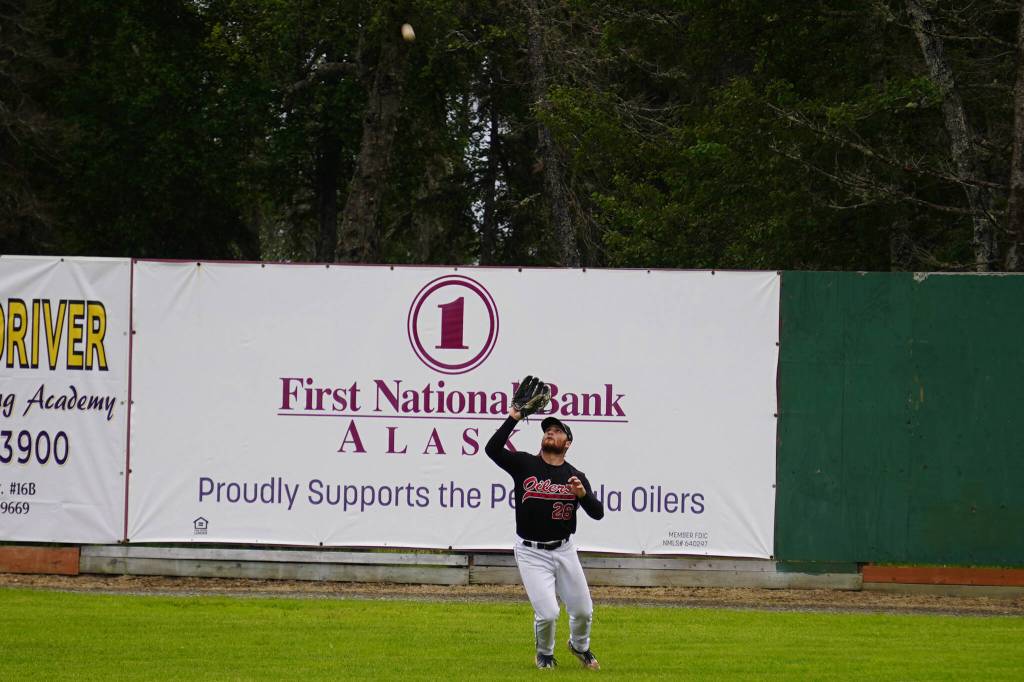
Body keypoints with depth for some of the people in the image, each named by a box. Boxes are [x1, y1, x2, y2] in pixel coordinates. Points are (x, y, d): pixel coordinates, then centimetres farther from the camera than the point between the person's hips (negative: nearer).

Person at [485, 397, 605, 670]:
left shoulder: (575, 476, 2)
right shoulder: (524, 464, -2)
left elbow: (597, 513, -4)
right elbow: (493, 449, -16)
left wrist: (582, 494, -23)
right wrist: (513, 419, -17)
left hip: (564, 552, 3)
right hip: (531, 553, -3)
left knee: (583, 611, 8)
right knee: (547, 614, -12)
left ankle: (579, 646, 41)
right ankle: (545, 654, 19)